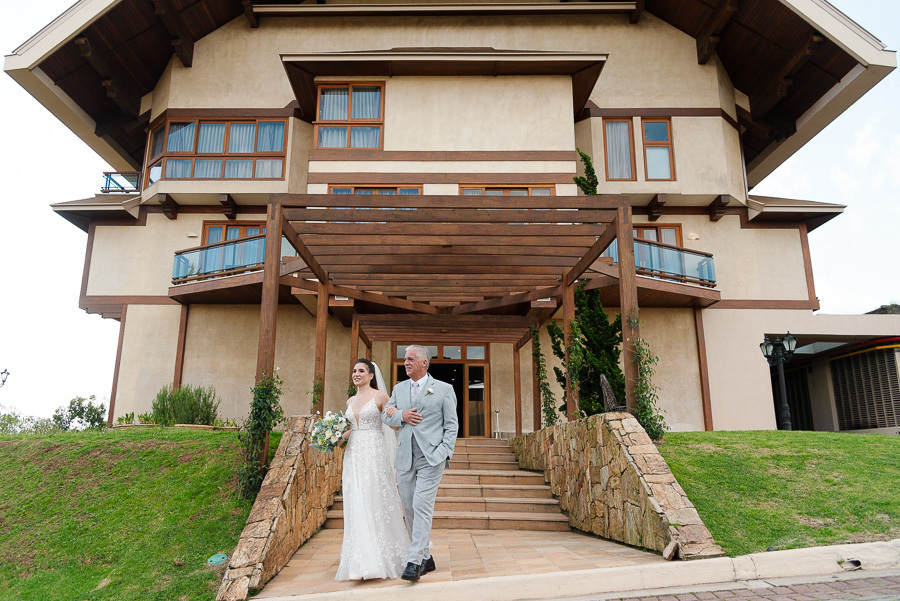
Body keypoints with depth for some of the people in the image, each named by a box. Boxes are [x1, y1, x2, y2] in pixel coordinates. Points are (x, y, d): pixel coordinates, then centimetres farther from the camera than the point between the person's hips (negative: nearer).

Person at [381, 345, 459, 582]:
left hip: (431, 458, -5)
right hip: (405, 458, 5)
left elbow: (452, 425, 0)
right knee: (409, 510, 10)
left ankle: (414, 562, -8)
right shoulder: (399, 388, 14)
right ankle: (426, 558, 24)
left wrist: (444, 452, -11)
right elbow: (385, 414, 17)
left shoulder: (444, 389, 1)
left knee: (422, 507, -13)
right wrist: (401, 416, -5)